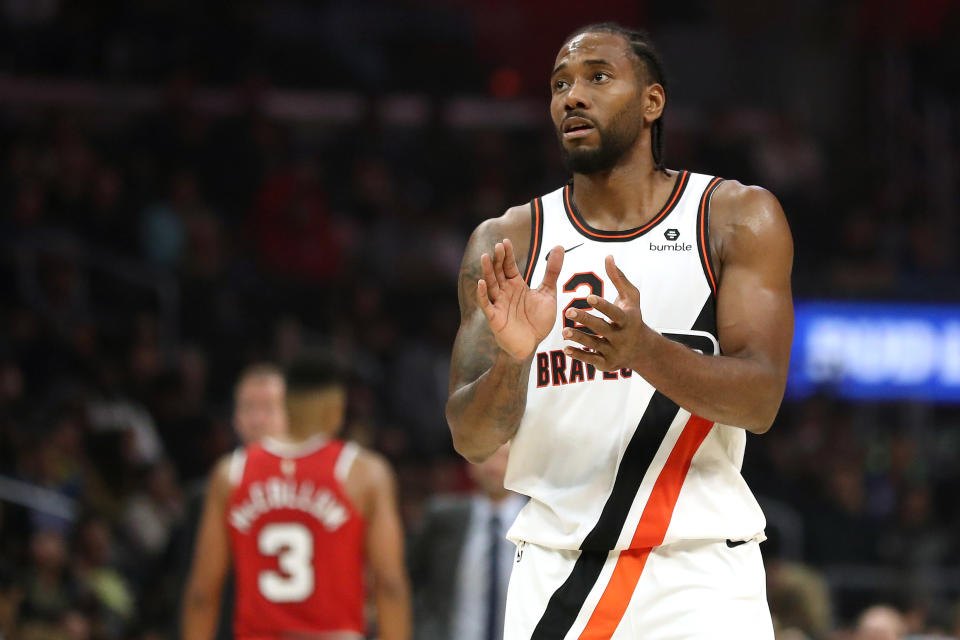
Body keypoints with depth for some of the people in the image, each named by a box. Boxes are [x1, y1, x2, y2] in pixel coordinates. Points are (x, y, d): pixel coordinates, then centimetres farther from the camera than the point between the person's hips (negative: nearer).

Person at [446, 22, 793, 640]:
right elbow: (471, 438, -1)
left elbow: (760, 401, -9)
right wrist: (511, 358, -22)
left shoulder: (738, 217, 1)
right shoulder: (507, 241, 5)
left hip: (702, 572, -1)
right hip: (556, 569, 1)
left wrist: (644, 350, -26)